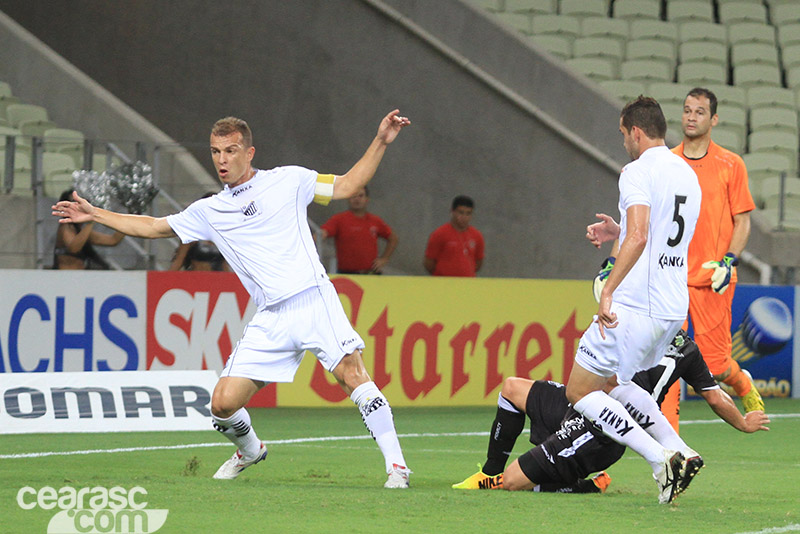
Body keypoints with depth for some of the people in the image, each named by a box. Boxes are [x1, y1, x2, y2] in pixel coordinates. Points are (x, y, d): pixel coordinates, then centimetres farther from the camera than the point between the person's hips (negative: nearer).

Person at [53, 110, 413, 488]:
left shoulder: (288, 180, 7)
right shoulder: (208, 212, 16)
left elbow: (346, 186, 11)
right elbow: (153, 227, 24)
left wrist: (380, 143, 3)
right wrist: (94, 214, 22)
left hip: (313, 300, -3)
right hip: (270, 321, 3)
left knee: (351, 373, -21)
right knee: (223, 403, -4)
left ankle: (395, 464, -15)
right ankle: (250, 450, 28)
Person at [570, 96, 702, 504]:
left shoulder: (638, 172, -11)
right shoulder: (687, 174, 16)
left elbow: (639, 238, -25)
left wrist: (608, 291, -25)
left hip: (635, 306, -9)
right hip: (675, 306, 9)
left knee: (580, 391, -1)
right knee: (613, 382, 26)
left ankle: (661, 459, -14)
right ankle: (681, 452, 11)